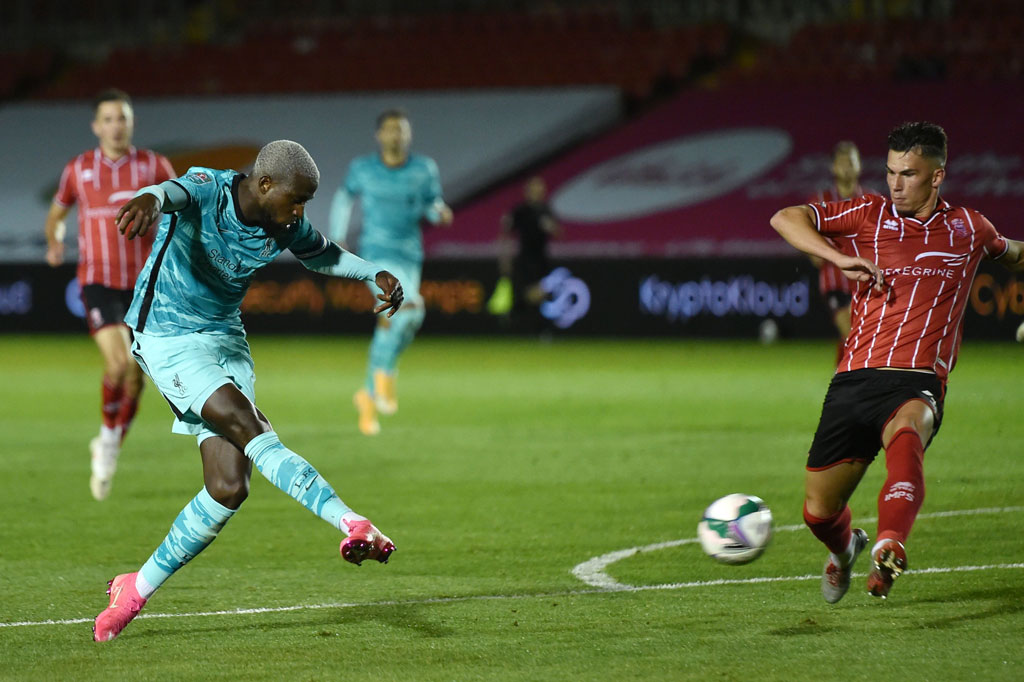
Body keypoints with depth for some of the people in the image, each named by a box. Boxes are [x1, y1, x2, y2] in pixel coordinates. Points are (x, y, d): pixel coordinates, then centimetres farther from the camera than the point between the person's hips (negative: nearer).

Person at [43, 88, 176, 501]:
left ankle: (109, 451, 26)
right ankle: (107, 436, 2)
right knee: (117, 363, -22)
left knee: (135, 378, 4)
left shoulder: (154, 167, 1)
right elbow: (57, 212, 20)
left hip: (143, 282, 2)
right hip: (99, 282, -2)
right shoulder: (78, 170, 3)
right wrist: (55, 242, 1)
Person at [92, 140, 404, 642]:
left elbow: (323, 256, 19)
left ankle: (137, 589, 8)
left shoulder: (285, 226, -2)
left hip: (225, 339, 6)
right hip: (167, 338, -6)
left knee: (229, 487, -6)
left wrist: (375, 273, 2)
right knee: (249, 429, -27)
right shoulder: (207, 190, -20)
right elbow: (175, 192, -44)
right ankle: (352, 524, -34)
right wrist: (151, 199, -68)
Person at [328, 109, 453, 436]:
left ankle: (368, 397, 27)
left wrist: (441, 212, -11)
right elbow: (345, 197, 18)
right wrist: (338, 239, 18)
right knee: (410, 307, -27)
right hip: (376, 253, -3)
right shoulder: (362, 169, 1)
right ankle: (385, 372, -9)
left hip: (410, 256, 3)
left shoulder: (424, 169, 4)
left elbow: (432, 206, 12)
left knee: (391, 325, 7)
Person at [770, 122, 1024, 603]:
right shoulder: (870, 214, 8)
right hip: (854, 380, 2)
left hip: (917, 383, -2)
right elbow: (785, 219, 0)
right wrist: (841, 259, -11)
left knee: (906, 433, -39)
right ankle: (845, 548, 41)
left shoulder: (967, 228, 13)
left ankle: (890, 546, -59)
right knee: (818, 512, 4)